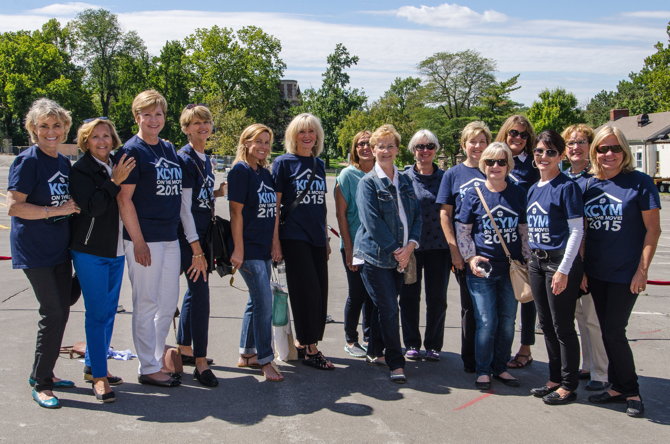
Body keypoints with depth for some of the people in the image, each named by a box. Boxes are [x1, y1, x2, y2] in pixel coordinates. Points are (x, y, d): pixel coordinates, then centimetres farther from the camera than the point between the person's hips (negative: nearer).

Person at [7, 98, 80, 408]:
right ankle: (40, 383, 5)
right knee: (53, 313, -8)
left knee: (61, 311, 12)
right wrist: (56, 210, -20)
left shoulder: (64, 162, 10)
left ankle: (45, 373, 27)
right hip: (34, 251, -8)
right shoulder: (27, 161, -12)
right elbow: (14, 207, -18)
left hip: (60, 248, 8)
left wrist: (74, 208, 7)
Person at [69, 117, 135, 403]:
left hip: (116, 251, 7)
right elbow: (91, 207, -20)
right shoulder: (80, 170, -8)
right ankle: (99, 376, 1)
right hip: (90, 252, -7)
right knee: (97, 312, -6)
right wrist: (114, 182, -22)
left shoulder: (117, 167, 10)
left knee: (109, 311, 13)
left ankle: (93, 366, 26)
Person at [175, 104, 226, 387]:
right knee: (200, 294, -10)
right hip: (189, 236, -9)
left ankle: (184, 350, 28)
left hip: (203, 234, 9)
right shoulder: (184, 159, -13)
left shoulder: (205, 159, 14)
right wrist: (196, 248, -19)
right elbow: (184, 205, -17)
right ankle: (200, 362, -4)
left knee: (195, 292, 16)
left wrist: (218, 192, 5)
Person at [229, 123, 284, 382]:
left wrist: (275, 244, 10)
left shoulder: (265, 173, 13)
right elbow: (236, 212, -14)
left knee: (256, 301, 14)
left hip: (264, 249, 8)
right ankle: (265, 360, 0)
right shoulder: (240, 171, -10)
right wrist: (238, 249, -16)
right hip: (248, 249, -8)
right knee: (265, 302, -9)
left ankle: (246, 354, 25)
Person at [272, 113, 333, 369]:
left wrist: (326, 238, 18)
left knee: (319, 292, 6)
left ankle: (304, 343, 20)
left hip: (316, 237, 6)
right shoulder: (284, 163, -4)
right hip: (294, 237, -6)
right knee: (307, 291, -6)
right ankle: (309, 350, 4)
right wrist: (275, 241, -11)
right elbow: (275, 204, -6)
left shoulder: (319, 164, 13)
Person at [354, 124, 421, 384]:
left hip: (400, 255, 5)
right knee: (389, 307, -7)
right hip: (376, 255, -5)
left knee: (384, 306, 13)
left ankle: (375, 352, 26)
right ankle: (396, 363, -2)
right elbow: (372, 222, -12)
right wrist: (395, 250, -14)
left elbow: (416, 215, 9)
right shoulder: (368, 182, -4)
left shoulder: (405, 181, 13)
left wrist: (410, 245, -6)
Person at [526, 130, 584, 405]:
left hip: (560, 261, -8)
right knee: (546, 325, 14)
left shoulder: (567, 187, -10)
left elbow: (577, 231, -14)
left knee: (563, 327, -1)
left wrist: (563, 270, -18)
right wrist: (528, 261, 14)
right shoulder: (533, 189, 12)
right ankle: (555, 379, 26)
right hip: (536, 261, 8)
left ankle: (569, 386, 10)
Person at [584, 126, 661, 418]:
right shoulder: (589, 186, 5)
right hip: (596, 273, 5)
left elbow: (653, 230, -9)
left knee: (614, 331, -4)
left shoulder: (640, 183, -9)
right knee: (608, 331, 11)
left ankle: (629, 391, 12)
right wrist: (581, 269, 5)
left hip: (626, 274, -5)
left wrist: (642, 270, -13)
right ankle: (618, 387, 23)